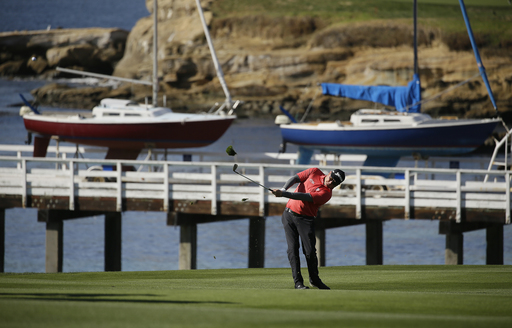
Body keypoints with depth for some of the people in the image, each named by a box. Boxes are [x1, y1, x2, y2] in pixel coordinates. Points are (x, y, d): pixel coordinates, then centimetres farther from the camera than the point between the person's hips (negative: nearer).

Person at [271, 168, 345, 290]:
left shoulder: (326, 193, -14)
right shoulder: (314, 172, 1)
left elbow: (304, 197, -24)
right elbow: (295, 178, 3)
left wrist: (283, 194, -31)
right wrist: (283, 189, -17)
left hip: (305, 219, -3)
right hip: (289, 214, 3)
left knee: (310, 251, -5)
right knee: (293, 249, -5)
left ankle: (314, 280, 15)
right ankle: (298, 282, -5)